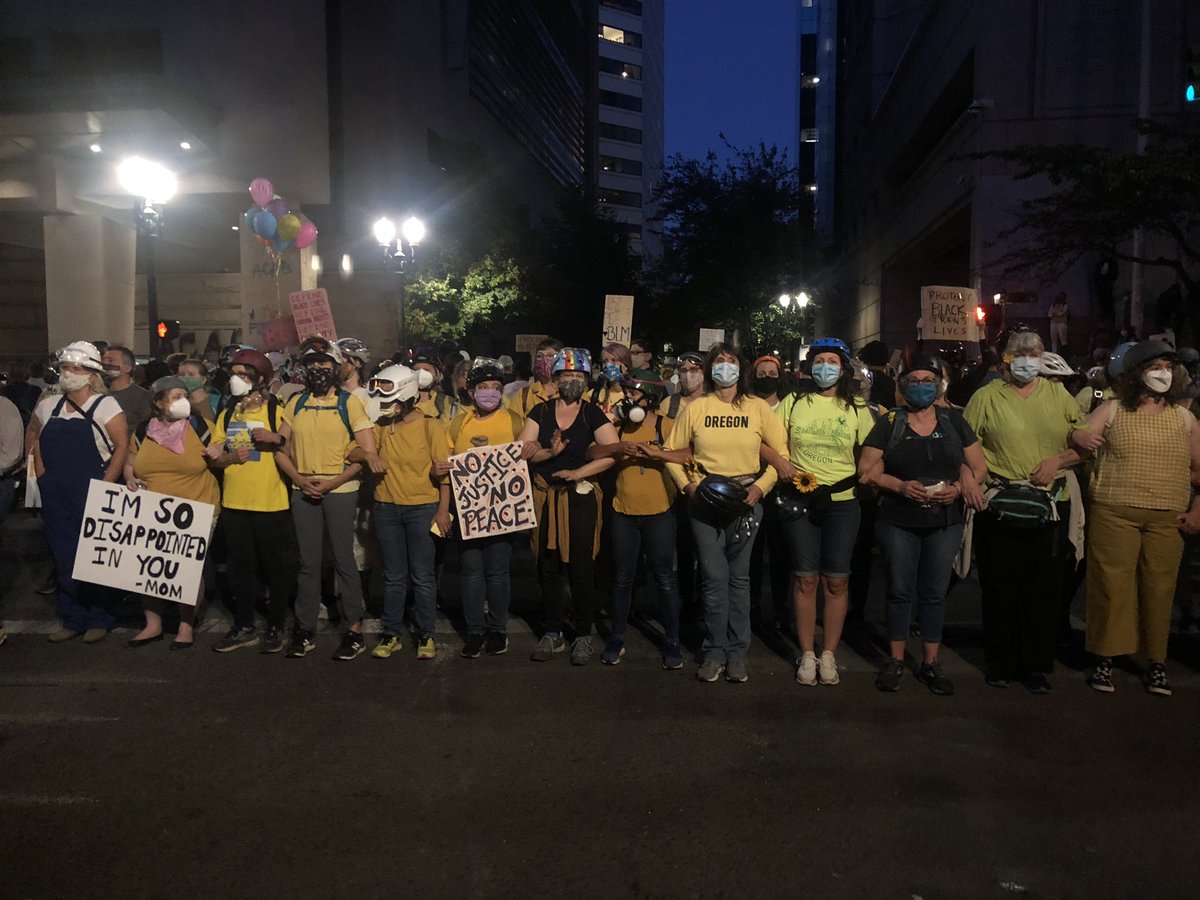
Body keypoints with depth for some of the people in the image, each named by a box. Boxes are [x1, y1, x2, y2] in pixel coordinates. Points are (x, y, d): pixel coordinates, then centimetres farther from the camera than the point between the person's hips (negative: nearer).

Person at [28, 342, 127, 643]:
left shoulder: (105, 406, -6)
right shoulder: (48, 405, 9)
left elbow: (122, 445, -10)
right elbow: (32, 433, 25)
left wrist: (105, 486, -14)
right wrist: (40, 472, 13)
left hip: (92, 495, -5)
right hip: (56, 497, 5)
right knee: (64, 559, 10)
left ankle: (99, 620, 13)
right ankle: (73, 619, 21)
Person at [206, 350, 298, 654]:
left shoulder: (276, 411, -3)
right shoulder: (227, 415, 12)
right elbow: (214, 457, 11)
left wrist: (276, 438, -21)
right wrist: (230, 456, -10)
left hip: (272, 503, -5)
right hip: (234, 503, 5)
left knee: (277, 567, 4)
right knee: (242, 567, 12)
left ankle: (276, 627, 16)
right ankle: (244, 627, 21)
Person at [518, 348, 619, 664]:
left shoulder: (593, 413, 0)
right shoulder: (541, 411, 6)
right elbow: (524, 450, -2)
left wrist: (577, 473, -17)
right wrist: (550, 452, -20)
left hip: (581, 498, -3)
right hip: (545, 496, 3)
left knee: (580, 568, 0)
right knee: (548, 567, 8)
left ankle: (583, 635, 13)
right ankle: (553, 633, 20)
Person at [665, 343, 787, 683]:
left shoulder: (758, 408, 2)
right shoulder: (695, 408, 4)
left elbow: (781, 453, 3)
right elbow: (673, 450, 9)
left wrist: (761, 487, -8)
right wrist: (687, 484, -5)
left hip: (745, 501, 0)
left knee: (739, 578, 8)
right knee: (714, 578, 2)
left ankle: (738, 651, 17)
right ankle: (715, 650, 15)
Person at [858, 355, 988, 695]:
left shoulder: (953, 420, 6)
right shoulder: (889, 422, 2)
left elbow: (979, 466, 7)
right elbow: (867, 469, -3)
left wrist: (961, 486, -13)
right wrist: (901, 486, -17)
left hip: (946, 522, 2)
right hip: (898, 522, -1)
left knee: (934, 593, 8)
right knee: (900, 590, 5)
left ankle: (930, 663, 20)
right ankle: (896, 660, 18)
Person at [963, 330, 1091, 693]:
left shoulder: (1059, 396, 10)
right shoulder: (986, 397, 4)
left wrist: (1058, 460, -7)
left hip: (1051, 507, 2)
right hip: (999, 508, -2)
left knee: (1044, 589, 6)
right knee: (999, 588, 5)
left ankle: (1037, 666, 18)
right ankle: (1000, 663, 18)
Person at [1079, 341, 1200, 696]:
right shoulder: (1111, 410, 4)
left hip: (1167, 520, 2)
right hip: (1114, 516, -2)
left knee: (1160, 590, 4)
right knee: (1112, 587, 0)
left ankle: (1156, 663, 16)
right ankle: (1104, 658, 10)